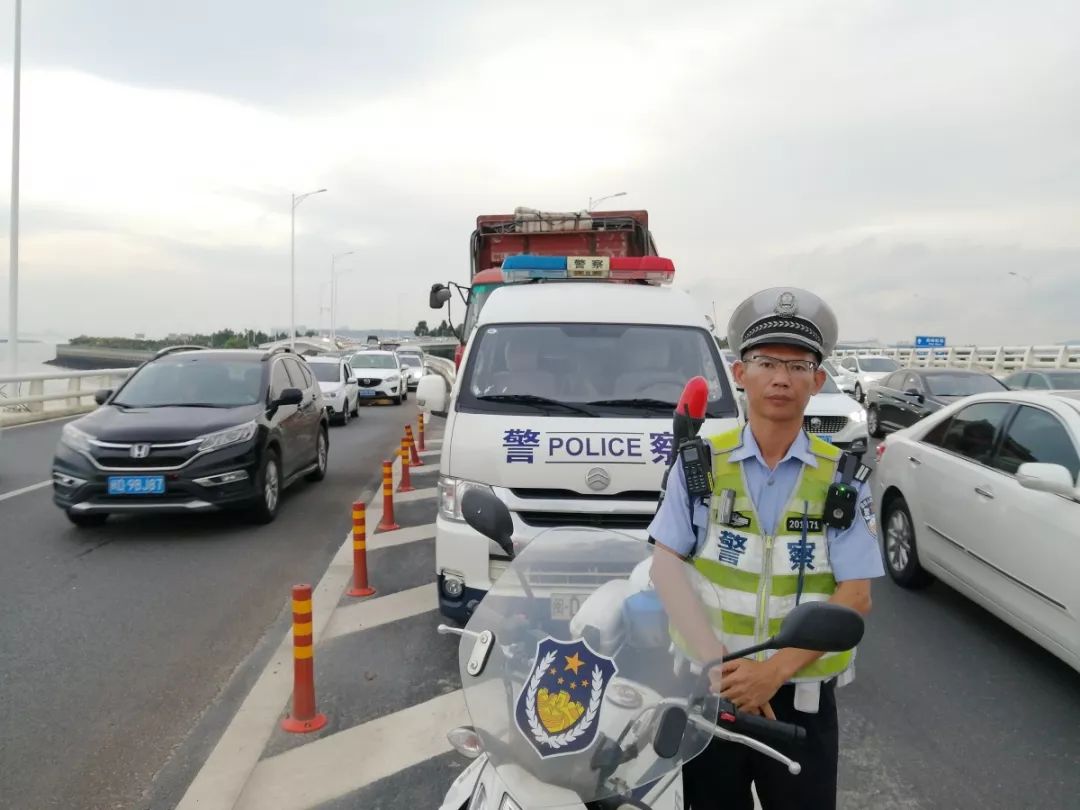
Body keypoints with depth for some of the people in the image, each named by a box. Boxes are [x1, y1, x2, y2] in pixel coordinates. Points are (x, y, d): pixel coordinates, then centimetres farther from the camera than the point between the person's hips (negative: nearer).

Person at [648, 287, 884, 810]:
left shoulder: (842, 478, -2)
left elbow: (855, 596, -7)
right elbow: (666, 567, -7)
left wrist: (775, 671, -18)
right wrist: (716, 663, -19)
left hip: (801, 698, 0)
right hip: (708, 690, 0)